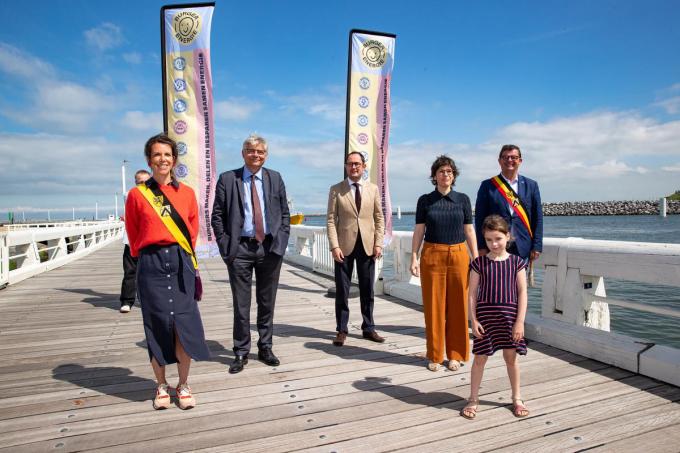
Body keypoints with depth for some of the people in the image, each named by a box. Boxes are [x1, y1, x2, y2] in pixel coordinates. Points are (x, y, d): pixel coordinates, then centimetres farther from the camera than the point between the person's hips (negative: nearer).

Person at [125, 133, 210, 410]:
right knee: (157, 326, 7)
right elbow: (133, 237, 9)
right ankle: (161, 386, 23)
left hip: (180, 263, 1)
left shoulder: (187, 193, 5)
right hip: (151, 265, -1)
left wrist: (179, 253, 12)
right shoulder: (137, 195, 0)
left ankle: (183, 385, 18)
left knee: (184, 325, 1)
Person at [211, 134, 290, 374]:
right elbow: (217, 216, 1)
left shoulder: (275, 178, 7)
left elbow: (285, 213, 10)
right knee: (241, 304, 5)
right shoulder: (227, 179, 1)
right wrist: (225, 246, -6)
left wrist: (281, 241, 0)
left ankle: (265, 347, 26)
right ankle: (241, 352, 19)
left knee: (267, 302, 12)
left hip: (270, 248, 2)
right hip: (240, 248, -2)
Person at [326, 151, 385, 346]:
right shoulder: (336, 189, 1)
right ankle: (341, 330, 16)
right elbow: (331, 220, -3)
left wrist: (378, 243, -2)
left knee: (367, 290, 10)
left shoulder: (373, 188, 8)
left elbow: (379, 218, 8)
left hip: (367, 246, 2)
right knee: (342, 290, 5)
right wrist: (334, 246, -11)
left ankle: (368, 328, 23)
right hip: (344, 246, -2)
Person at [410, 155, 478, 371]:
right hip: (432, 256, -1)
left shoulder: (463, 199, 6)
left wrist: (476, 259, 2)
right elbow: (419, 231, 3)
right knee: (433, 306, 4)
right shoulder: (425, 200, 4)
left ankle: (455, 354, 20)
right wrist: (414, 258, -5)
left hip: (458, 256, 1)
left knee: (457, 305, 5)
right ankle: (435, 355, 17)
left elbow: (469, 231, 7)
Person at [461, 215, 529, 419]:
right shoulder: (479, 263, -4)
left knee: (511, 357, 13)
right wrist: (473, 320, -7)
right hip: (485, 315, 0)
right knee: (480, 358, 7)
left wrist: (520, 321, -6)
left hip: (509, 316, 1)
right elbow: (472, 293, -2)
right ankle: (473, 399, 21)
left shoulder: (517, 262, -2)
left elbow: (522, 292, -2)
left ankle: (517, 398, 32)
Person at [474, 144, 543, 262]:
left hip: (523, 248, 2)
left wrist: (537, 246, 1)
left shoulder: (531, 185, 8)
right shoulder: (487, 185, 2)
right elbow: (480, 218, 0)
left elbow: (537, 218, 8)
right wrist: (482, 247, -6)